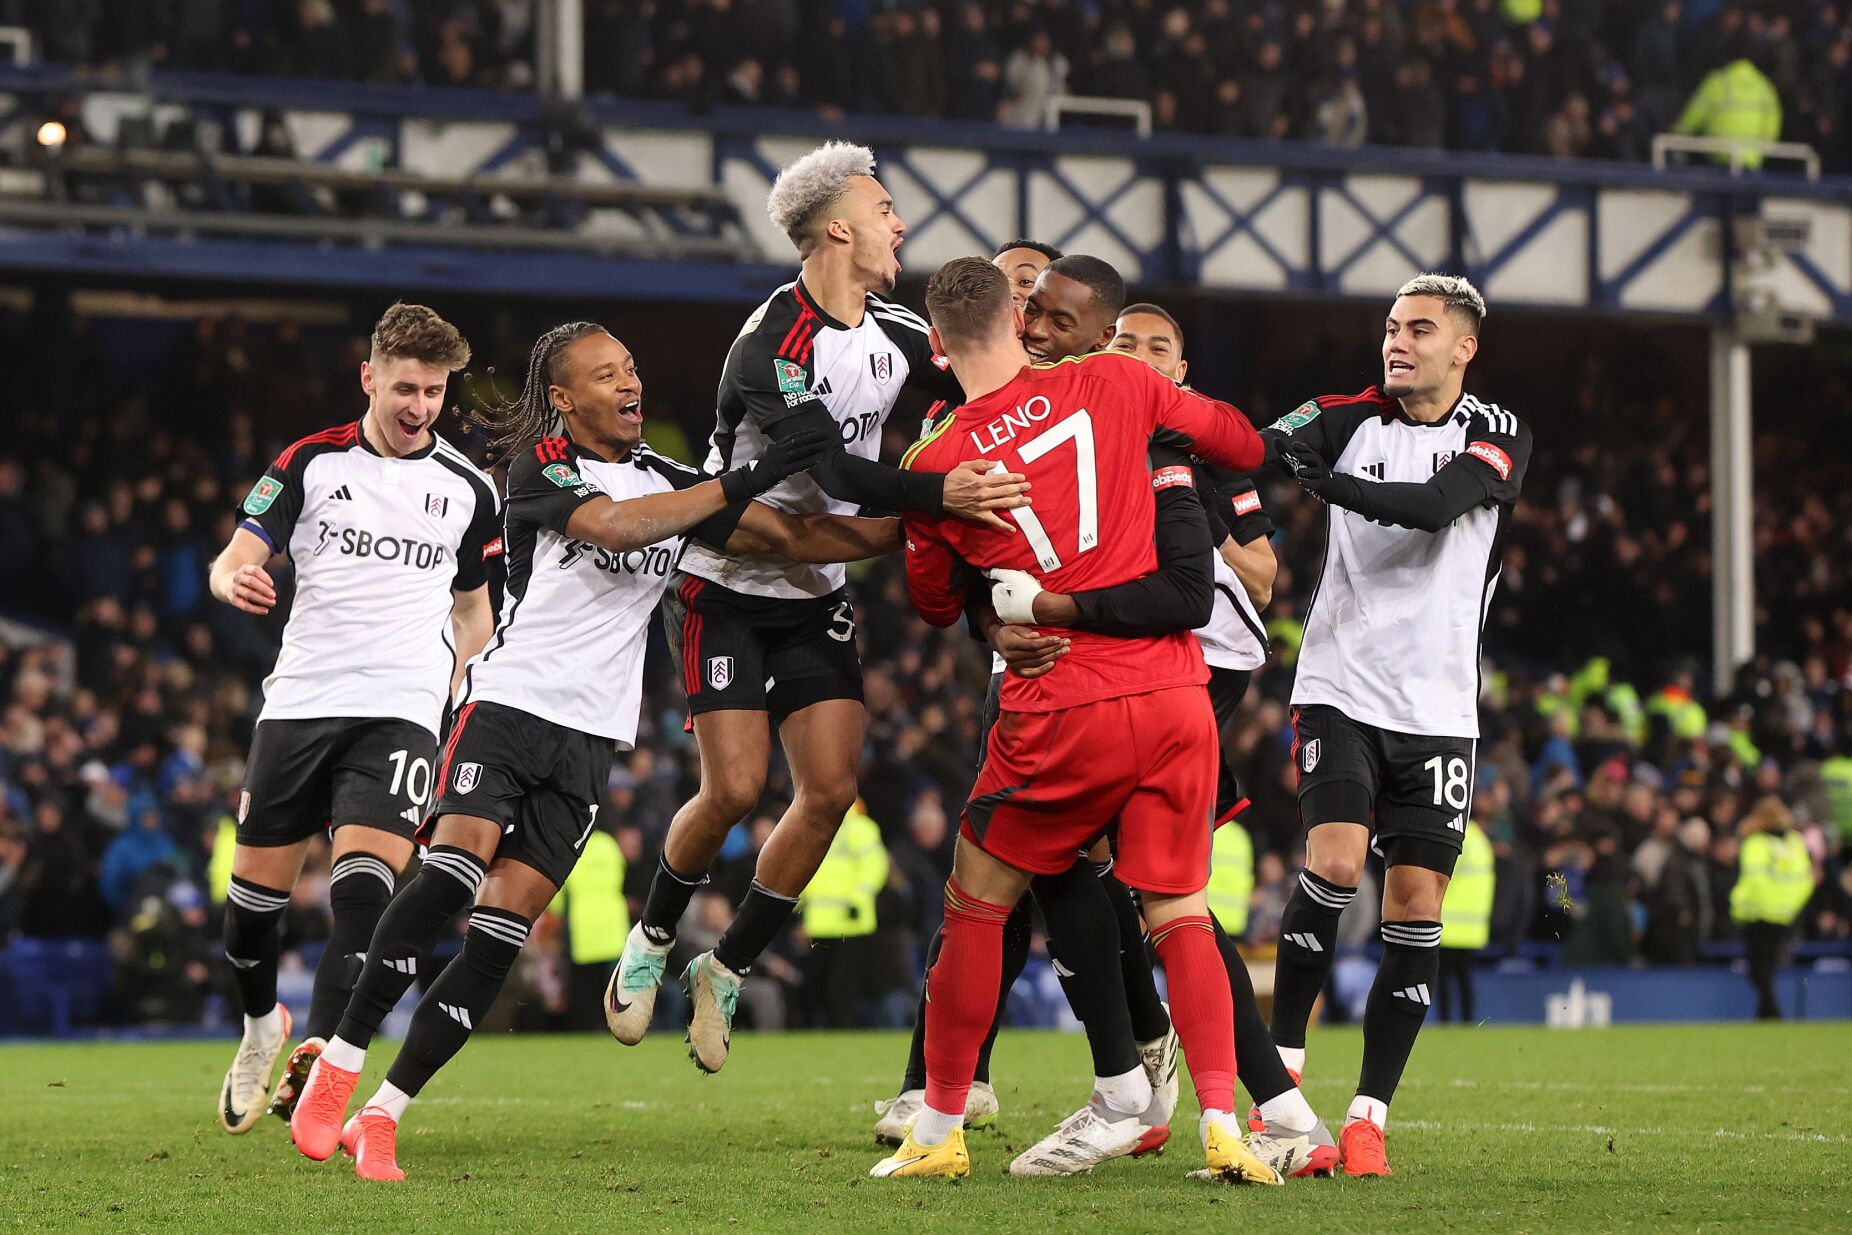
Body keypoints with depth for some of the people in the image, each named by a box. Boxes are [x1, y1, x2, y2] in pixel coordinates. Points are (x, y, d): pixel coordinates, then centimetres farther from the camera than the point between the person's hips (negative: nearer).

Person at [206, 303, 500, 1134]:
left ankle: (317, 1058, -28)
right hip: (301, 695, 1)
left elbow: (472, 607, 21)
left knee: (367, 876, -21)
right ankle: (261, 1025, 32)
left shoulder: (467, 490, 10)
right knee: (258, 884, 5)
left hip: (402, 707, -1)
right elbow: (236, 558, -1)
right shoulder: (312, 463, 5)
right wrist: (235, 580, -26)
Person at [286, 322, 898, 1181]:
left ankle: (379, 1117, -1)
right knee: (452, 869, -26)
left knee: (499, 933, -6)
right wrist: (741, 483, -23)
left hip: (590, 739, 5)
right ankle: (335, 1070, -16)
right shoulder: (541, 466, -3)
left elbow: (796, 537, 13)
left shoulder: (670, 483, 15)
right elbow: (612, 526, -22)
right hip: (508, 700, -4)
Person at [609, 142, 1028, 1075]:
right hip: (727, 587, -6)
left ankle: (726, 971, 10)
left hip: (816, 593, 7)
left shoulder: (893, 333, 0)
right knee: (735, 787, -13)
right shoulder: (771, 347, -23)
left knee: (831, 789, -6)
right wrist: (940, 493, -46)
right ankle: (651, 942, 14)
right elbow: (835, 471, -34)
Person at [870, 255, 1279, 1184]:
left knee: (975, 908, 14)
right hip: (1173, 695, 2)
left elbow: (935, 605, 14)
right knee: (1179, 913, 10)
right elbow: (1243, 446, 14)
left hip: (1059, 716, -2)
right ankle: (1222, 1126, -4)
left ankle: (939, 1131, 17)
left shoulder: (934, 464, -2)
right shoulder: (1112, 386, 1)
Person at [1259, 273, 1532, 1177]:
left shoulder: (1499, 437, 1)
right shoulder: (1354, 418, 5)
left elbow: (1432, 506, -19)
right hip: (1340, 687, -1)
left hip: (1436, 709, 1)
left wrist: (1328, 481, -33)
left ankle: (1369, 1113, 5)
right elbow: (1268, 447, -13)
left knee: (1416, 904, -2)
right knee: (1333, 863, -19)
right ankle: (1282, 1071, -6)